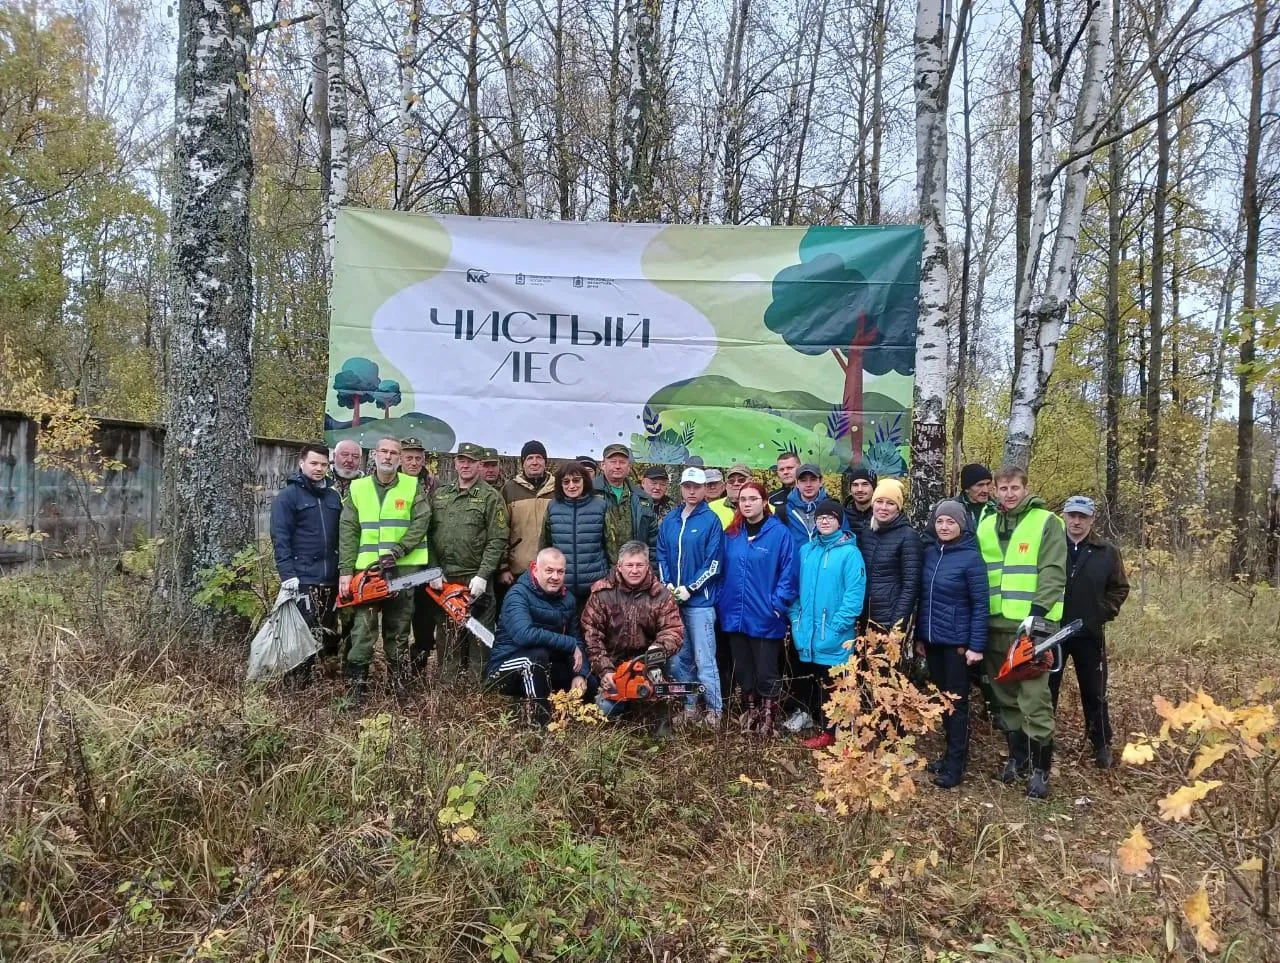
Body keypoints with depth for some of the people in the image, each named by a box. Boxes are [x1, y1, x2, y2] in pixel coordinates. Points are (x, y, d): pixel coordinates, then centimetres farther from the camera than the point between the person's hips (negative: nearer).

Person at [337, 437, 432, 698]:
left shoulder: (414, 486, 4)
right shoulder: (357, 488, 7)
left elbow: (420, 523, -7)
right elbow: (348, 532, 2)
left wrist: (396, 551, -18)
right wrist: (345, 571, -6)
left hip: (404, 568, 0)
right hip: (367, 568, 0)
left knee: (399, 627, 9)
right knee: (363, 627, -3)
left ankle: (397, 681, 20)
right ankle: (356, 684, 2)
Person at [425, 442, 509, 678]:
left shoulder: (490, 497, -2)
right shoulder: (440, 495, 13)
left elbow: (497, 541, -9)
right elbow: (429, 534, 9)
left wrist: (482, 576, -15)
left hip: (475, 580, -5)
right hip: (443, 578, 5)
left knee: (478, 635, -1)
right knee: (447, 633, 14)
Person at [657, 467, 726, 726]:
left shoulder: (711, 520, -4)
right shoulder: (669, 520, 11)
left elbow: (714, 563, -8)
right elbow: (662, 556, 13)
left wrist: (690, 588, -12)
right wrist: (667, 584, -2)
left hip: (700, 600, -5)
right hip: (673, 599, 6)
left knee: (704, 660, -4)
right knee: (679, 658, 11)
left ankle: (714, 711, 5)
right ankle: (689, 707, 21)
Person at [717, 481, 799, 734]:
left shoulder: (780, 533, -8)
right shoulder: (731, 535, 7)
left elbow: (789, 574, -10)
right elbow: (723, 571, 13)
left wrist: (778, 605, -14)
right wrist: (721, 602, 6)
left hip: (765, 618, -5)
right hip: (735, 616, 5)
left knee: (766, 673, 5)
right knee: (743, 670, 16)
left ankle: (768, 719, 23)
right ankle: (751, 711, 35)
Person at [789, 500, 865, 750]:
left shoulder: (850, 552, -9)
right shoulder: (805, 550, 10)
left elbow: (854, 594, -15)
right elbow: (795, 588, 14)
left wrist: (836, 627, -19)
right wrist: (796, 618, 3)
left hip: (834, 639, -6)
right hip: (806, 635, 6)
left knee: (831, 686, 3)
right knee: (804, 682, 14)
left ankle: (829, 731, 16)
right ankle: (816, 724, 29)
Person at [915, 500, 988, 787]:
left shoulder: (971, 557, -13)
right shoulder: (930, 553, 4)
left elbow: (980, 605, -13)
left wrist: (976, 646, -16)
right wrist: (919, 636, 12)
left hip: (957, 642, -6)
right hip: (932, 640, 6)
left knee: (956, 701, 2)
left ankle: (956, 764, 12)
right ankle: (951, 753, 26)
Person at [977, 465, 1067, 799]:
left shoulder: (1046, 522, -3)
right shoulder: (986, 526, 13)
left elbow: (1053, 572, -10)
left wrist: (1037, 612, -20)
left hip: (1031, 625, -5)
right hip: (996, 624, 5)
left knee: (1034, 698, -6)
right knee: (1006, 695, 14)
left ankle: (1040, 768, 3)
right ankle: (1017, 755, 28)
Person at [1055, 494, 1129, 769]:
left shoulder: (1107, 552, 0)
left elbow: (1120, 587, 8)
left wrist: (1104, 613, -3)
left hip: (1090, 634, 1)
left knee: (1094, 693, 11)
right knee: (1046, 690, 8)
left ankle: (1102, 746, 24)